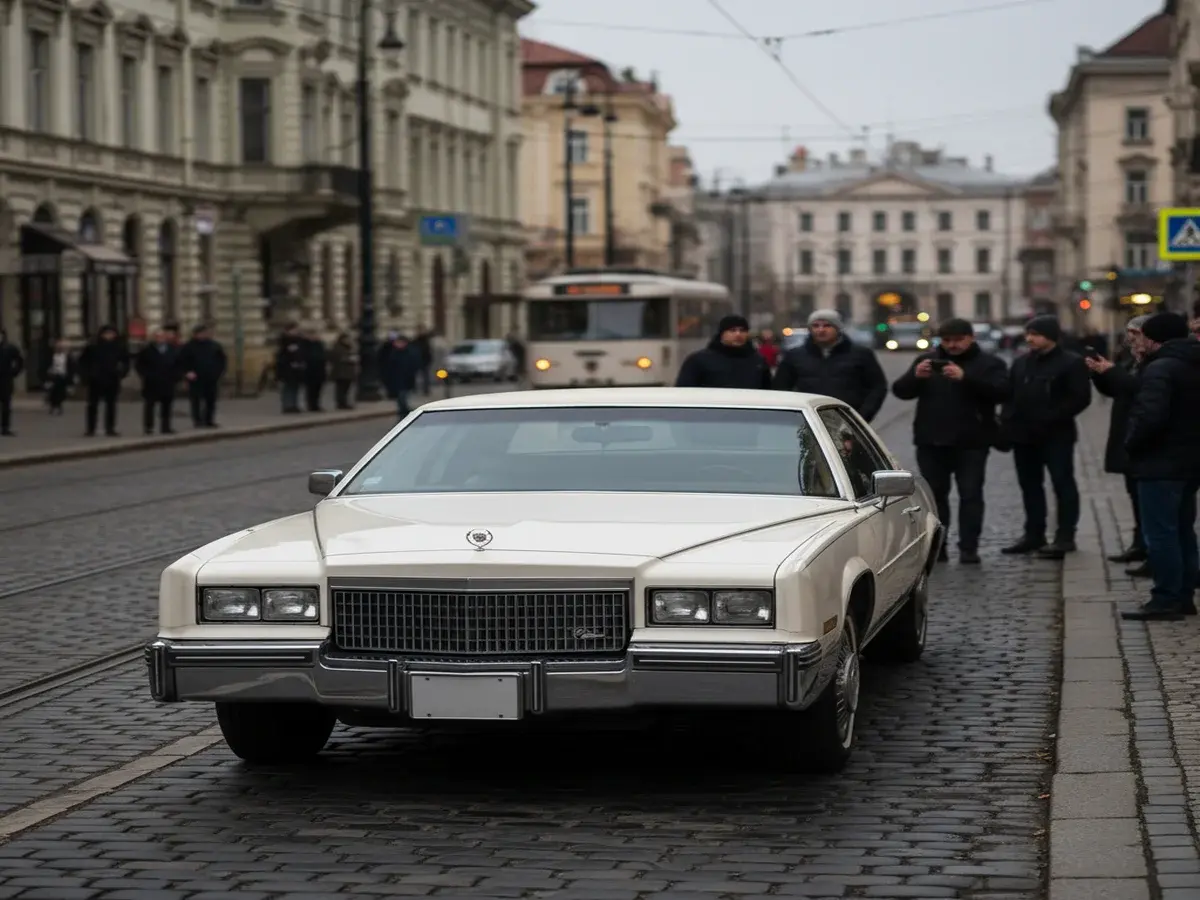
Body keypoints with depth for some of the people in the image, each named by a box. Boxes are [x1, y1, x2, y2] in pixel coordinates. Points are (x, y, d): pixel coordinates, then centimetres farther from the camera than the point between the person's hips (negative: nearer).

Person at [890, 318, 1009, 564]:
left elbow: (1000, 392, -17)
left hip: (971, 442, -3)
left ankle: (968, 548, -1)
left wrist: (965, 378, -28)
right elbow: (900, 391, 3)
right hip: (931, 441, 3)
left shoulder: (990, 364, 1)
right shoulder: (926, 360, 9)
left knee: (971, 495, -3)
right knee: (934, 494, 6)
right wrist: (915, 376, -19)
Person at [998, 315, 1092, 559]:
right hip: (1024, 435, 7)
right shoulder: (1021, 363, 15)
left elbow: (1081, 398, -13)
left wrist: (1051, 419, -19)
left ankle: (1065, 537, 0)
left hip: (1056, 436, -7)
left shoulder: (1071, 363, -7)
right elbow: (1009, 395, 17)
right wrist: (1007, 423, 1)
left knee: (1063, 485, -3)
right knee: (1030, 486, 11)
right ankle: (1034, 534, 19)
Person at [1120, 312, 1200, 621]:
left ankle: (1166, 599, -6)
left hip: (1161, 464, -10)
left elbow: (1150, 416, -28)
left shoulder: (1161, 369, -17)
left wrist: (1131, 444, -12)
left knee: (1161, 533, -6)